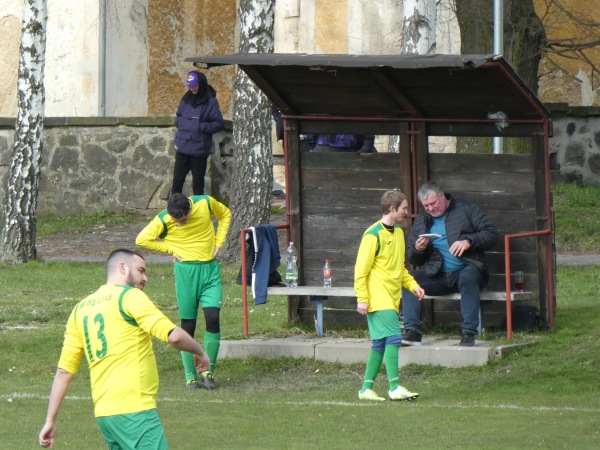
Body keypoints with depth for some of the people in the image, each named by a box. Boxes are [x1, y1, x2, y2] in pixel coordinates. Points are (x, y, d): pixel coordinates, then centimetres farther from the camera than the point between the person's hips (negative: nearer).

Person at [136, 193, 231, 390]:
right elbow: (142, 239, -7)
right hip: (186, 271, -1)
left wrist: (218, 243, 4)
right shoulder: (163, 220, -11)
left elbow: (225, 214, 14)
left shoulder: (205, 203, -6)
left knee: (213, 318, -12)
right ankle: (190, 375, 13)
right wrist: (172, 249, -7)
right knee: (187, 325, 1)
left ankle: (208, 370, 3)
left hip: (210, 269, 1)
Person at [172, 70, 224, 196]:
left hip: (199, 149, -5)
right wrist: (180, 123, 0)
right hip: (182, 147, 5)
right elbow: (178, 117, 22)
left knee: (198, 184, 5)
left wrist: (201, 127, -19)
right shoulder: (186, 99, 10)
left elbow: (218, 124, -7)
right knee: (177, 180, 6)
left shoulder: (210, 102, -7)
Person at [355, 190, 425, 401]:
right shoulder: (374, 235, -10)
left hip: (392, 297, 9)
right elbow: (361, 269, -10)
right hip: (378, 298, -9)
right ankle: (394, 387, -18)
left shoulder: (399, 233, 17)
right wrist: (362, 298, -14)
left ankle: (366, 388, 13)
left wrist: (413, 285, 13)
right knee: (393, 337, -16)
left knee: (380, 343, 8)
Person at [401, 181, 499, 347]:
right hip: (437, 276, 4)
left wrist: (468, 241, -18)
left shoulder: (466, 210, 7)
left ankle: (468, 334, -39)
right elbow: (414, 260, 20)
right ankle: (412, 332, -27)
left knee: (467, 277, -39)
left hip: (467, 269, -4)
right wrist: (418, 249, -4)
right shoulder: (420, 223, 18)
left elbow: (491, 233, -1)